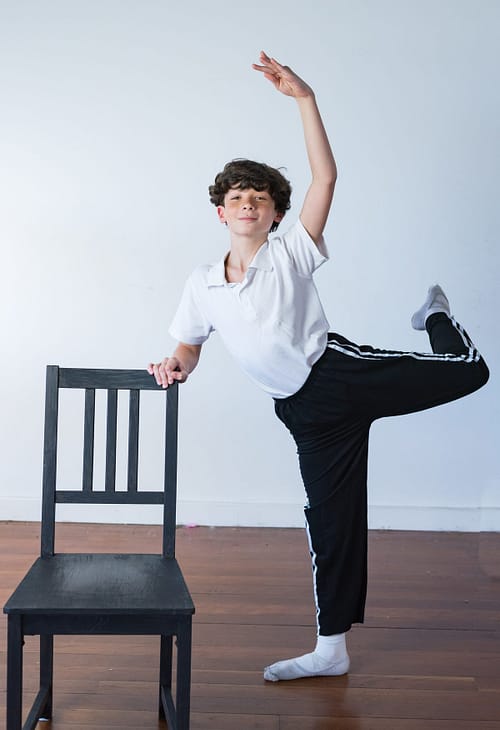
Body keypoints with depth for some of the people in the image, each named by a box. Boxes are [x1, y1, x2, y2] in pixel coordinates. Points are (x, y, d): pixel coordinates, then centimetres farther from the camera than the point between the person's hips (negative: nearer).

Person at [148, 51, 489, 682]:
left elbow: (325, 177, -14)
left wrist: (304, 98, -21)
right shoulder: (202, 285, 7)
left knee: (466, 372, -17)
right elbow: (189, 348, 17)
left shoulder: (291, 253, -3)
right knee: (329, 516, 6)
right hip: (307, 410, 3)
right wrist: (174, 366, -8)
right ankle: (331, 650, 21)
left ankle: (437, 321, 22)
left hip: (341, 371, -2)